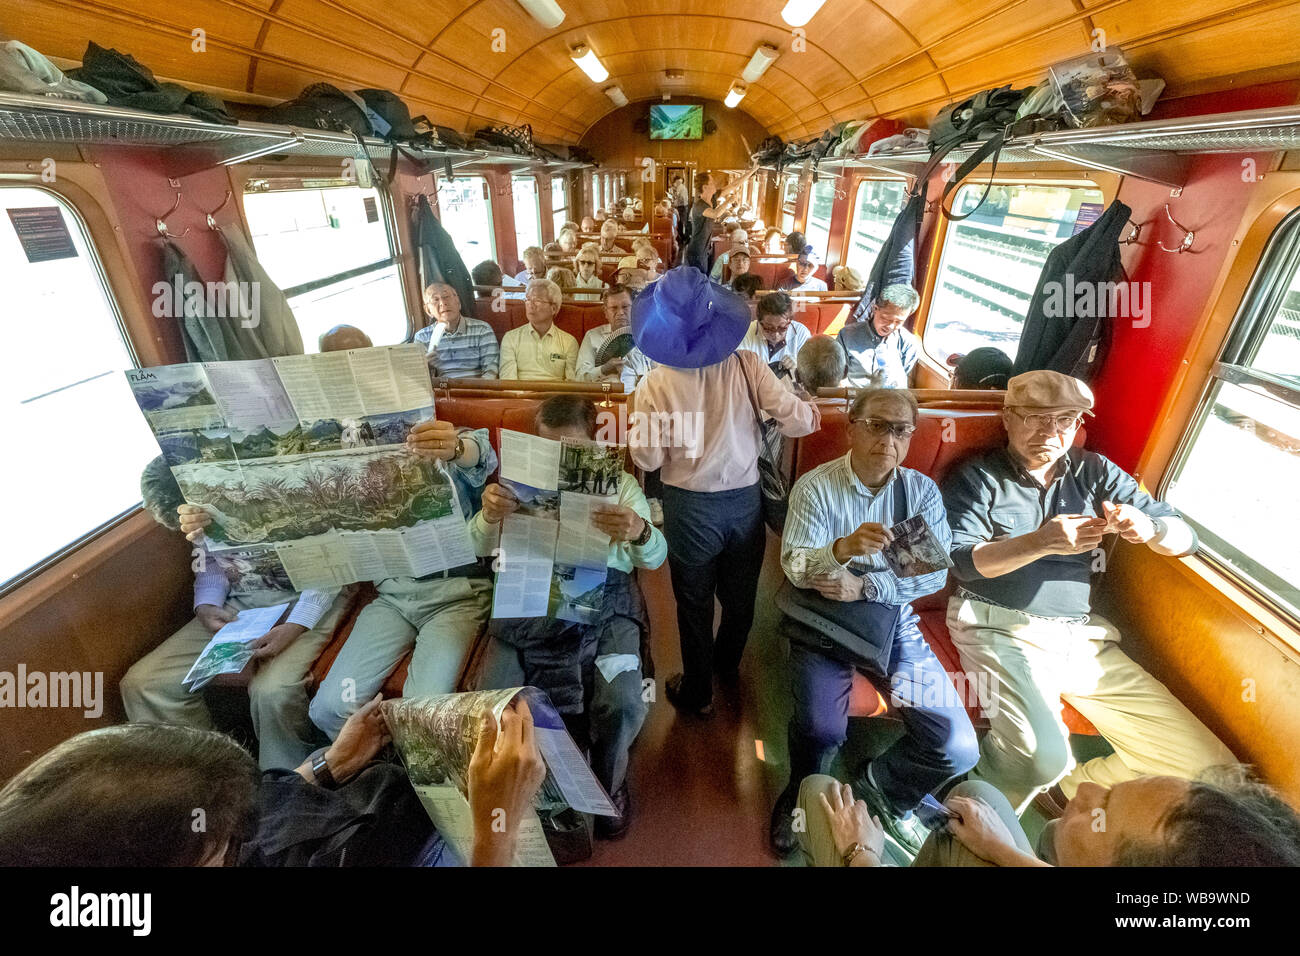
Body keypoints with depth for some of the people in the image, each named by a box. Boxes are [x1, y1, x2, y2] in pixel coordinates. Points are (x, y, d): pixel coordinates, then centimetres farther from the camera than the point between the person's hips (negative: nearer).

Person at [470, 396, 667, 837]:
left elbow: (654, 557, -10)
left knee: (622, 705, -20)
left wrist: (640, 533, -36)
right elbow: (483, 549, -3)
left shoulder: (620, 484, 2)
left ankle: (608, 783, 15)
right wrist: (488, 516, -28)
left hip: (604, 602, -1)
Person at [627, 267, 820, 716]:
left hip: (690, 506, -2)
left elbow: (649, 457, -10)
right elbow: (800, 420, -15)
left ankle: (697, 692, 37)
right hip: (745, 499, 2)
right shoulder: (747, 365, -12)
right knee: (740, 593, 25)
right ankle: (727, 663, 53)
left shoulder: (655, 383, -14)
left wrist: (636, 424, 6)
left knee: (694, 602, 17)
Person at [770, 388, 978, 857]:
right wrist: (844, 547, -34)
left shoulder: (922, 490, 2)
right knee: (821, 728, -26)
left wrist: (864, 585, -18)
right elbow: (794, 566, -14)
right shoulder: (815, 486, -7)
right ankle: (800, 795, 12)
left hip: (894, 617, 3)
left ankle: (880, 788, 23)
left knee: (958, 748, -9)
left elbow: (934, 574, -4)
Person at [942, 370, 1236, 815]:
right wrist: (1041, 542, -26)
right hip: (1001, 630, -5)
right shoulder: (977, 477, 1)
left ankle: (1076, 787, 20)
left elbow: (1186, 538, 12)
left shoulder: (1095, 473, 14)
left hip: (1083, 636, 6)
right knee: (1041, 755, -30)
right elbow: (960, 560, -10)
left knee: (1208, 764, -2)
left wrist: (1148, 528, -13)